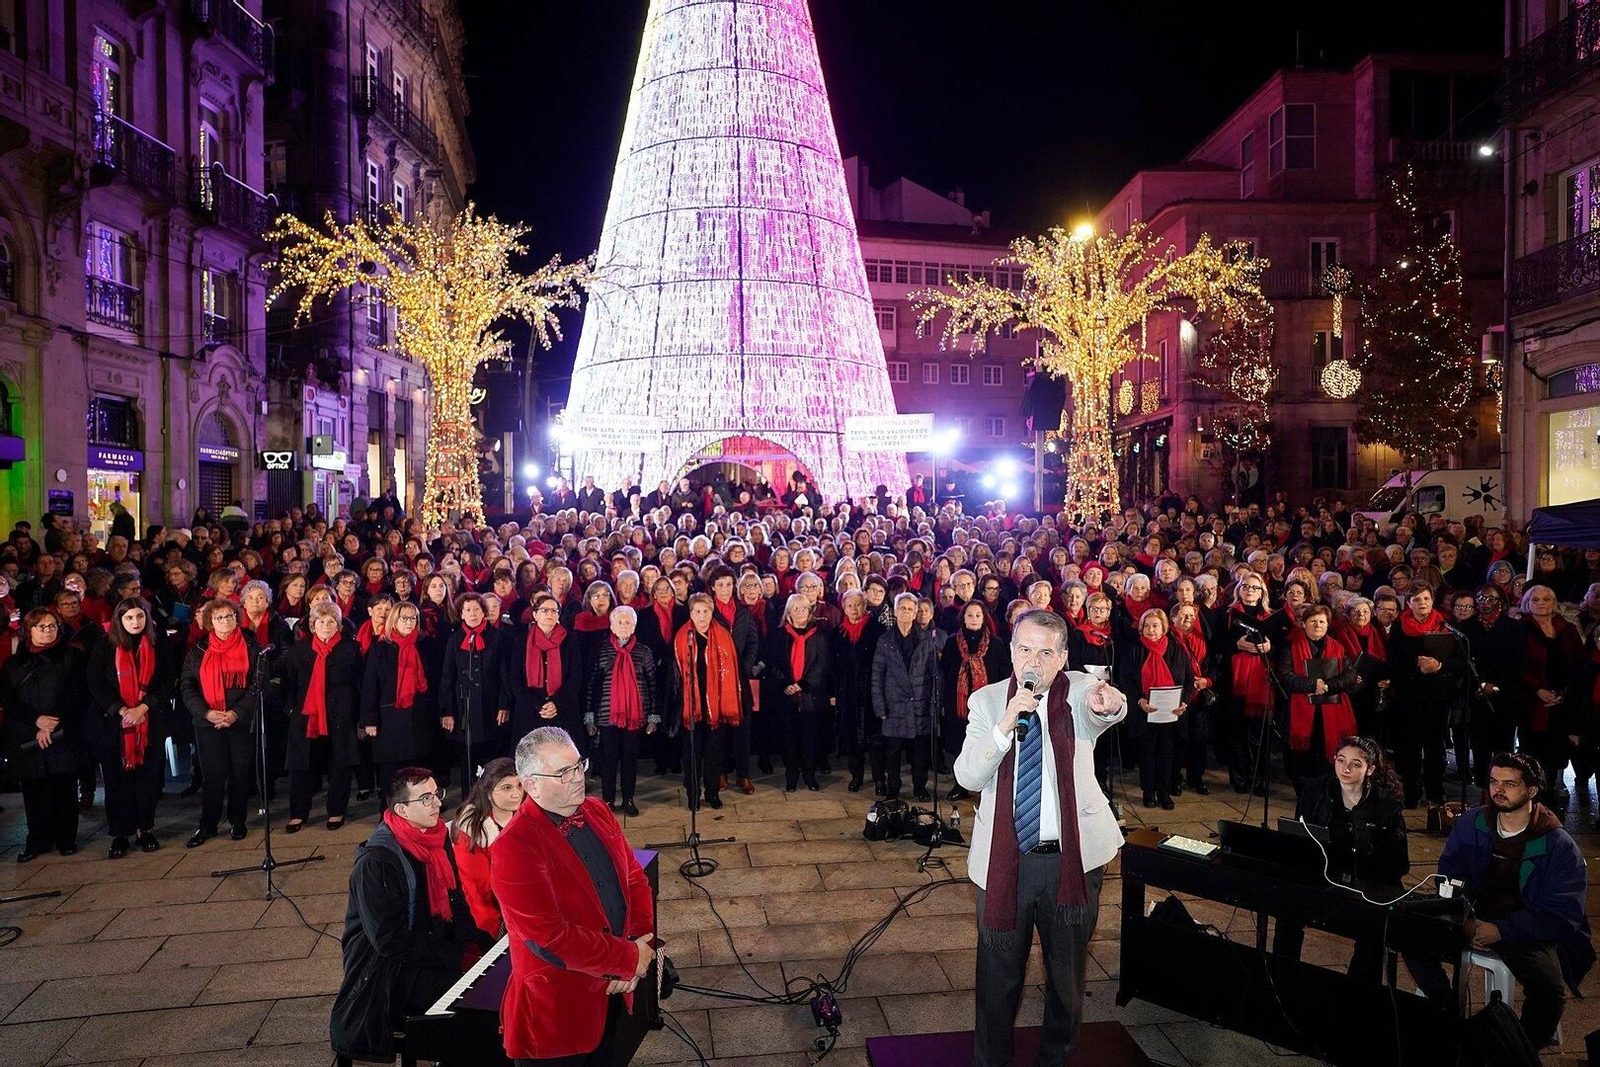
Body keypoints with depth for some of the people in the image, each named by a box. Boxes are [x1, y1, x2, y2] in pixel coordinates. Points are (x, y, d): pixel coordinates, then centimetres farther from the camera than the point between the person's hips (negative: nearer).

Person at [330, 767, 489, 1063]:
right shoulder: (375, 862, -22)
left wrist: (479, 941, -5)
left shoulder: (437, 838, 2)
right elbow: (391, 941, -22)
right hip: (388, 969, -8)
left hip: (435, 944, 8)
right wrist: (453, 958, -22)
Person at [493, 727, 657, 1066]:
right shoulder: (515, 847, -23)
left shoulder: (597, 811, 1)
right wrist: (630, 958, -19)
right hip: (557, 1006, -7)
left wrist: (638, 948, -10)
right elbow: (548, 936, -27)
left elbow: (635, 880, 5)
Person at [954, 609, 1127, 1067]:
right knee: (999, 970, 12)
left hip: (1074, 856, 0)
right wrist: (1005, 725, -23)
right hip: (1004, 858, 0)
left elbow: (1104, 711, -29)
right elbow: (967, 776, -9)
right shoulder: (986, 700, -1)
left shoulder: (1079, 691, -4)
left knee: (1067, 969, 16)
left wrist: (1108, 704, -54)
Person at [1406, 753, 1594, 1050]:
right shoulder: (1470, 823, 0)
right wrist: (1465, 920, -14)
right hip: (1474, 916, 4)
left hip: (1527, 930, -3)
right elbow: (1449, 875, 6)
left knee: (1549, 991, -31)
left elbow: (1562, 916, -12)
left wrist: (1501, 931, -22)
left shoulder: (1560, 845, -10)